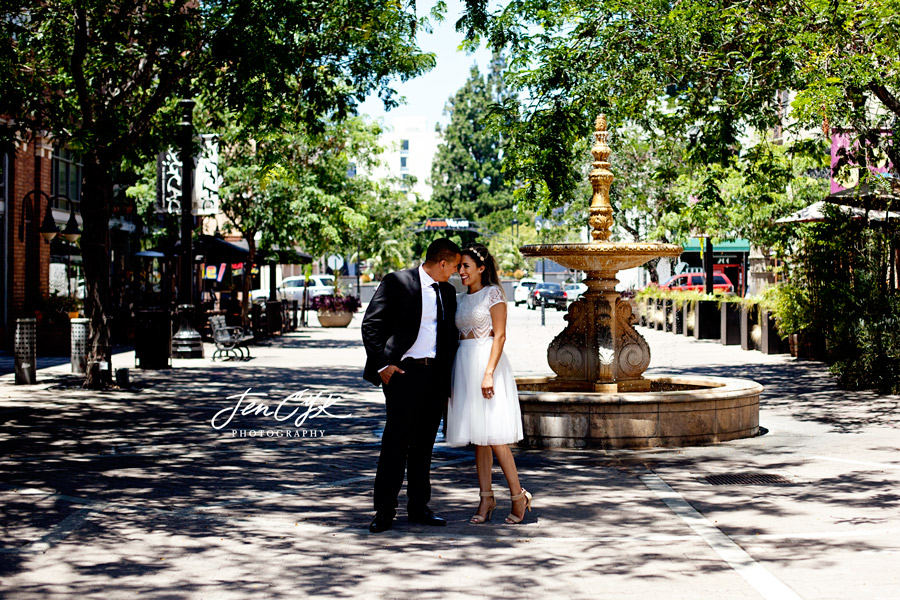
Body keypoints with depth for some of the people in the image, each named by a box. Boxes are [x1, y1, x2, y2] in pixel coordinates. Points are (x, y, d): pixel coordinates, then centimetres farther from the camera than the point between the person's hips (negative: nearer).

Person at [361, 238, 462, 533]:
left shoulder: (447, 292, 15)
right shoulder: (397, 282, -4)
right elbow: (371, 325, -6)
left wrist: (449, 376, 13)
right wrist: (382, 365, -11)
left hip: (436, 374, 6)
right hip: (403, 373, -6)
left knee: (424, 443, 9)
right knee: (396, 441, -6)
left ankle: (418, 506, 18)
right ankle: (384, 511, 0)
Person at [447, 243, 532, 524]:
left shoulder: (493, 293, -4)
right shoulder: (461, 299, 16)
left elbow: (500, 335, -11)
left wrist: (489, 373, -20)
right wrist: (450, 378, 13)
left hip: (486, 361, -7)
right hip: (464, 364, 7)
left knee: (493, 436, -11)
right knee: (477, 437, 7)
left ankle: (518, 496, -1)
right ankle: (486, 498, 12)